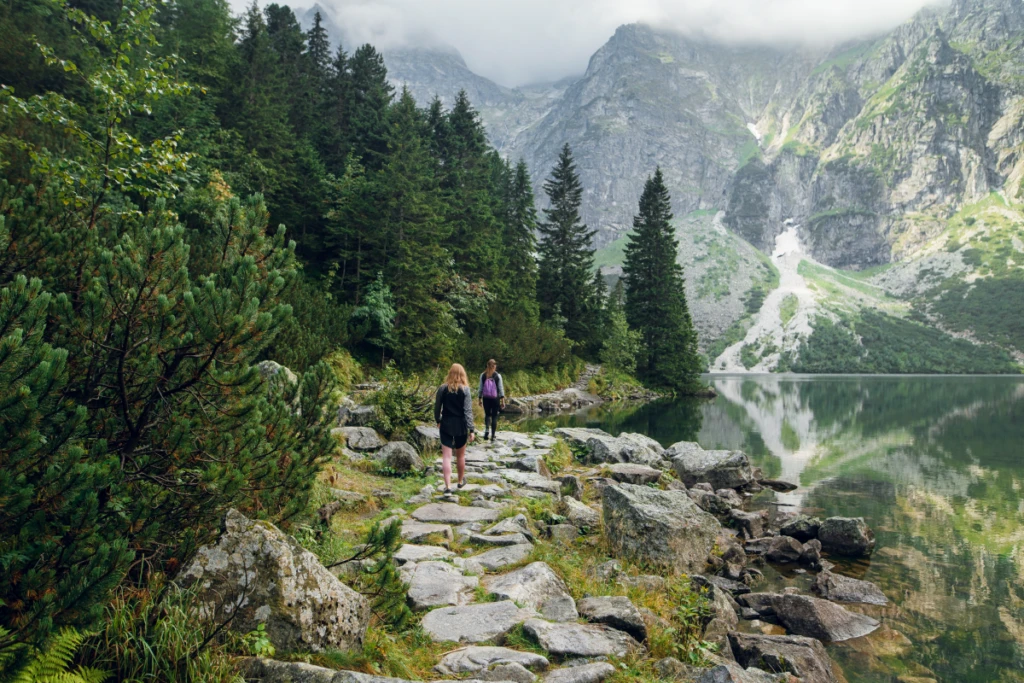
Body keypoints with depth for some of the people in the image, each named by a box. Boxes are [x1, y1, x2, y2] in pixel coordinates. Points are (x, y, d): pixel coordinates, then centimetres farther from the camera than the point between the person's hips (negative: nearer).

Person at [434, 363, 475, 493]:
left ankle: (448, 486, -8)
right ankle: (461, 481, 34)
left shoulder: (442, 388, -4)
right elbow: (468, 411, -13)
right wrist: (471, 429, -11)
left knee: (446, 456, 0)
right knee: (460, 455, 18)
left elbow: (437, 407, 3)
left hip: (446, 425, 0)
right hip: (460, 426, 0)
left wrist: (438, 421, 20)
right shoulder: (465, 390, -9)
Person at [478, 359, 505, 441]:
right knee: (494, 416, 6)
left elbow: (481, 388, 3)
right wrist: (503, 400, 0)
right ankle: (493, 435, 8)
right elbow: (501, 388, -4)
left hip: (486, 398, 2)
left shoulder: (483, 375, 0)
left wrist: (480, 399, 11)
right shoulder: (498, 375, -5)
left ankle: (486, 428, -10)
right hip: (495, 398, -2)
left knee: (487, 414, 17)